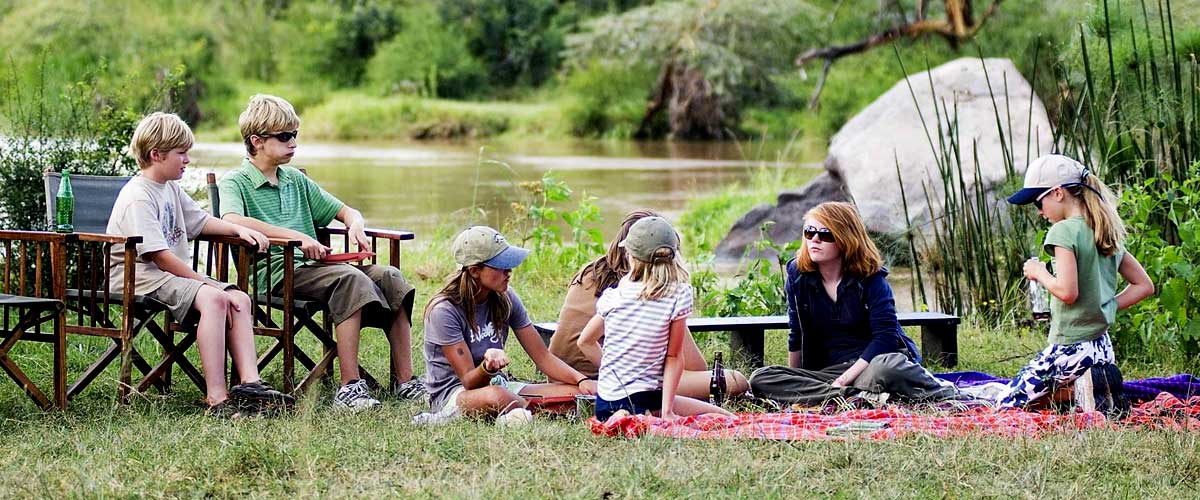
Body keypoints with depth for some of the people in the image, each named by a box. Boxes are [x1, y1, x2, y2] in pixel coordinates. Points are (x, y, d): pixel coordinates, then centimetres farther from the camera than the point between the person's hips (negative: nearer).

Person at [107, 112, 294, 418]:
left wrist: (239, 229, 14)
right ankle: (217, 399, -36)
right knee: (213, 299, -31)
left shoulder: (170, 189, 16)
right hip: (139, 277, -10)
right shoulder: (138, 198, -16)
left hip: (173, 275, 10)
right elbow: (158, 255, -21)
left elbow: (200, 220, 31)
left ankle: (250, 383, -16)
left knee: (239, 299, -5)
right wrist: (204, 282, -20)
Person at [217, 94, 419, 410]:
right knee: (351, 280, -32)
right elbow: (232, 220, -21)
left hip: (311, 265, 7)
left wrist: (355, 225, 5)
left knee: (389, 277, -15)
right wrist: (296, 236, -25)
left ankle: (404, 381, -17)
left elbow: (346, 211, 31)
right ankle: (349, 387, -37)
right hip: (274, 269, -7)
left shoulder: (296, 181, 25)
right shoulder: (234, 182, 2)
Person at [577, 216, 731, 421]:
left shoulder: (613, 296, 4)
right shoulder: (678, 295, -6)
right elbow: (674, 357, -6)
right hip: (644, 401, -5)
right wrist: (667, 412, -7)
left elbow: (585, 342, 16)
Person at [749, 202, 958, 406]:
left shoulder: (870, 276, -6)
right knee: (760, 380, -23)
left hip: (876, 360, -5)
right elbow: (797, 336, 13)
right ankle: (860, 394, -32)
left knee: (888, 366, -44)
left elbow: (886, 335, -15)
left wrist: (845, 379, -22)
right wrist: (792, 386, 15)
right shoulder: (798, 274, 3)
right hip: (830, 367, 5)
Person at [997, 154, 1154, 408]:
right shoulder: (1109, 233, 11)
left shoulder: (1065, 231, -14)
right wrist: (1106, 308, 12)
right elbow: (1144, 286, 17)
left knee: (1006, 406, -3)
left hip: (1071, 349, -8)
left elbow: (1067, 291, -24)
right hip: (1102, 347, 8)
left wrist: (1039, 273, -6)